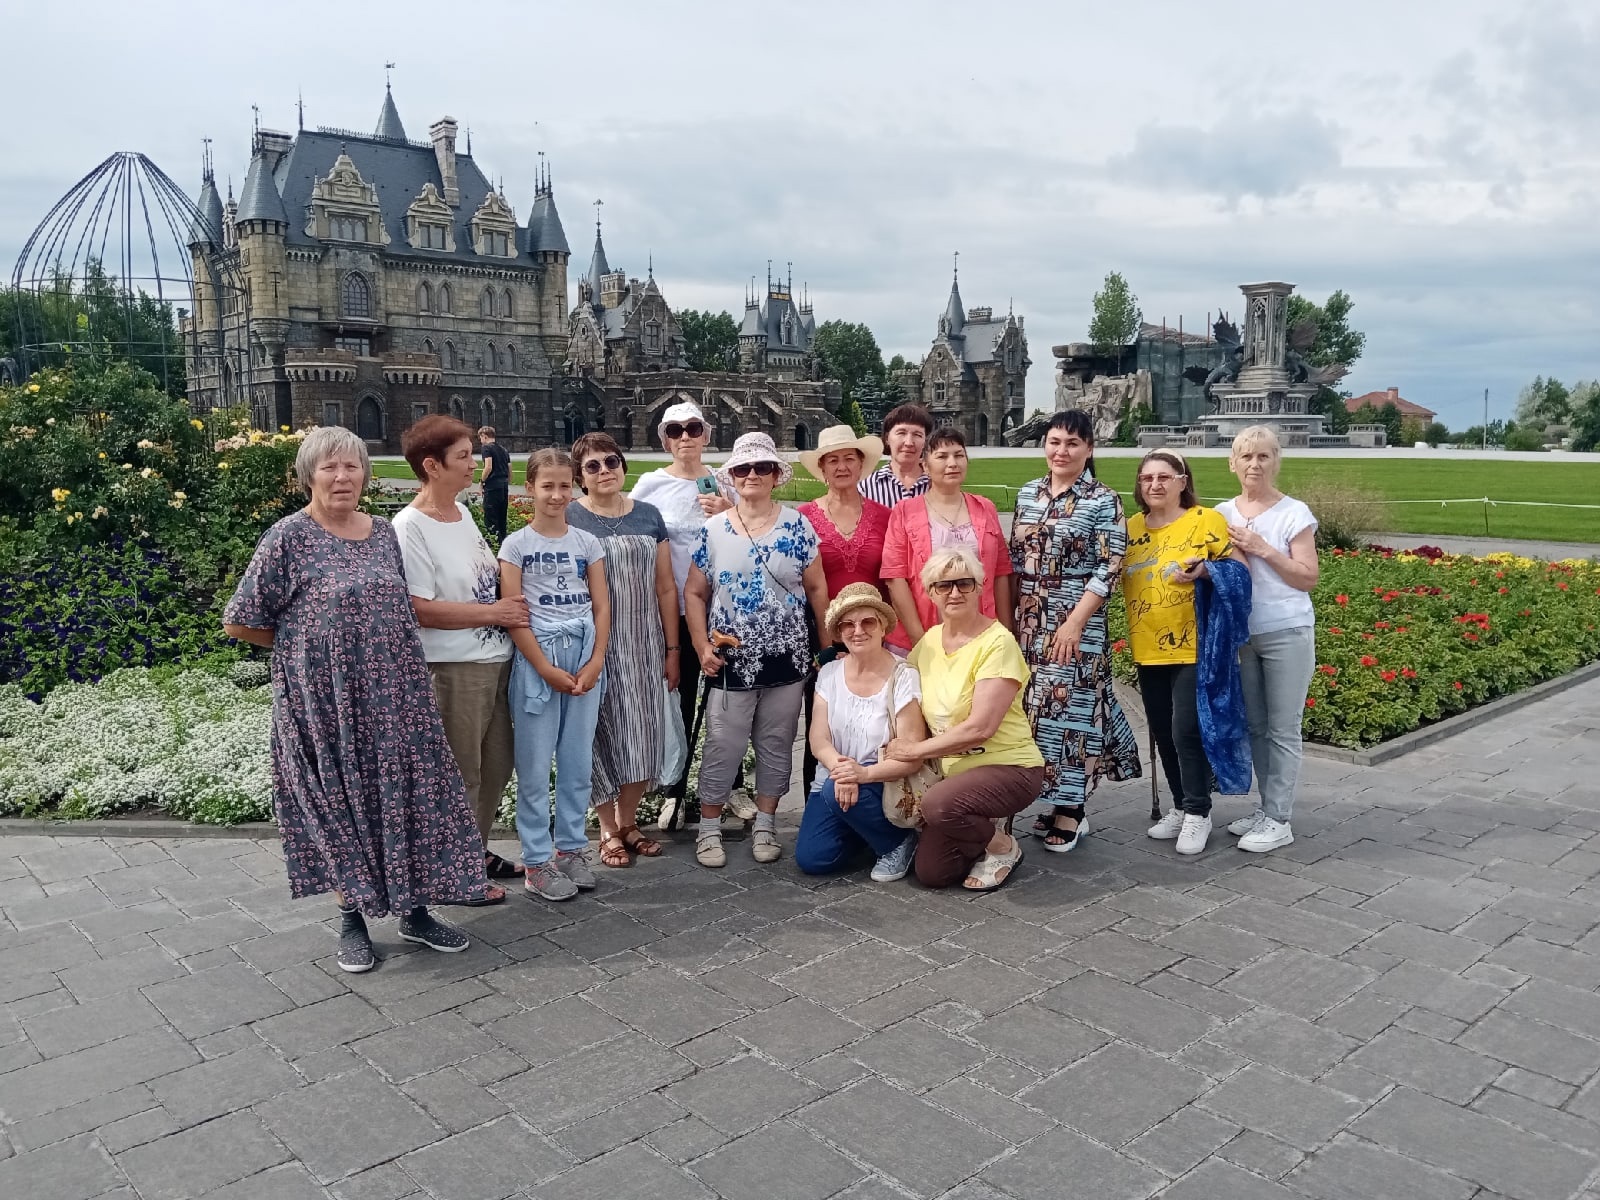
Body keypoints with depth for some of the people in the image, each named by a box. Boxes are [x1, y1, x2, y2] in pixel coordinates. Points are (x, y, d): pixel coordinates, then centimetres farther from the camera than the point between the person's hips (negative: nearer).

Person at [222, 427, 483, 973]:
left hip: (392, 695, 5)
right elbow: (240, 622, -6)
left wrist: (379, 651, 6)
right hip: (324, 699, -4)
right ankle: (351, 920, 23)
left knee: (405, 793, 9)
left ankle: (414, 909, 23)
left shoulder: (384, 533, 7)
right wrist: (303, 647, 1)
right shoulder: (288, 538, -9)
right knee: (337, 803, 7)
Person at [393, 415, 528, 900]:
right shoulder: (410, 527, -15)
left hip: (496, 659, 8)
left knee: (496, 765, 18)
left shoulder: (462, 512, 9)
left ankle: (477, 850, 36)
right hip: (453, 669, -8)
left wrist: (513, 601, 3)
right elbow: (421, 609, -20)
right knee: (460, 774, 4)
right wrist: (495, 612, -16)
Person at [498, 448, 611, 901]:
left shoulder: (588, 542, 9)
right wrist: (548, 670, -12)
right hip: (536, 658, -3)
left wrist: (595, 663, -6)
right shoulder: (516, 545, -1)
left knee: (579, 761, 9)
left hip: (586, 658, 3)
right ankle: (537, 860, 11)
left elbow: (602, 608, 6)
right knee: (535, 765, 2)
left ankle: (571, 847, 22)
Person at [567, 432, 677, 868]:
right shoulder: (568, 518, -3)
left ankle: (628, 820, 25)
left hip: (644, 644, 4)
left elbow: (665, 587, 9)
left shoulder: (648, 516, 8)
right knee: (603, 732, 3)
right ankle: (608, 830, 17)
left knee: (643, 733, 7)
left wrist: (672, 649, 7)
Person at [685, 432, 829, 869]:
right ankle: (709, 828, 17)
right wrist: (702, 647, -4)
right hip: (731, 660, 0)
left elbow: (816, 588, 4)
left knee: (776, 744, 10)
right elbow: (695, 593, 5)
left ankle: (765, 825, 23)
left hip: (787, 658, 1)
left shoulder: (797, 526, 1)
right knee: (722, 745, 3)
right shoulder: (713, 530, 1)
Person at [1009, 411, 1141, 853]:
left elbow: (1109, 569, -11)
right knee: (1034, 709, 7)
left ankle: (1069, 811, 8)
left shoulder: (1103, 501, -6)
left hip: (1078, 624, -5)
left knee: (1070, 708, -3)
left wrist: (1075, 622, -17)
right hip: (1030, 623, 5)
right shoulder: (1028, 494, 9)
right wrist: (1009, 615, 9)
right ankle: (1056, 800, 21)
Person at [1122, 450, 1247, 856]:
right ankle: (1181, 806, 27)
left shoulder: (1206, 520, -7)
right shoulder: (1130, 528, 7)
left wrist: (1205, 570, -24)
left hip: (1194, 646, -5)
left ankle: (1198, 813, 9)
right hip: (1148, 650, 6)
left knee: (1187, 732, -7)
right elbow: (1114, 577, 17)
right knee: (1163, 733, 12)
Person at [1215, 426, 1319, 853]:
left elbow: (1308, 578, -9)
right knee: (1254, 726, 13)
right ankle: (1267, 808, 25)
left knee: (1282, 729, 1)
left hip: (1286, 634, -5)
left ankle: (1279, 820, 7)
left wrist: (1262, 549, -17)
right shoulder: (1222, 514, 6)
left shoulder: (1294, 513, -7)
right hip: (1240, 634, 5)